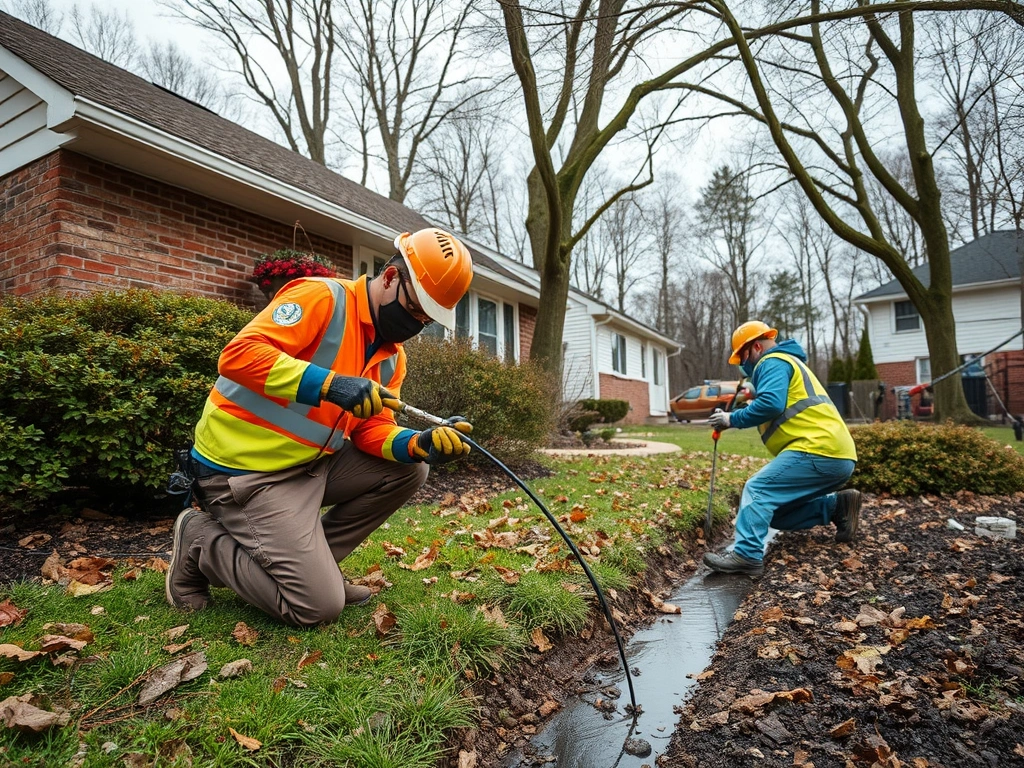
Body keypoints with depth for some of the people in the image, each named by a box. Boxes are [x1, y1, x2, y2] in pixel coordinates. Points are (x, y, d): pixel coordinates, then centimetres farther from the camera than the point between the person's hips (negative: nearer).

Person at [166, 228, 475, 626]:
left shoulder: (393, 356, 7)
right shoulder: (322, 297, -16)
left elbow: (371, 430, 1)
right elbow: (239, 354, -27)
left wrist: (421, 444, -19)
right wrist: (330, 384, -36)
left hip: (312, 463, 8)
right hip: (245, 468, -8)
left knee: (407, 469, 0)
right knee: (319, 605, -11)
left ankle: (309, 560, 8)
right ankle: (200, 542, 9)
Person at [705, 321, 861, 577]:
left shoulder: (773, 362, -3)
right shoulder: (788, 362, 29)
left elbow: (771, 404, -21)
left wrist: (733, 419, -11)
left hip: (819, 450, -10)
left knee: (757, 490, -17)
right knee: (775, 510, 13)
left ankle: (747, 555, -27)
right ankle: (838, 506, 11)